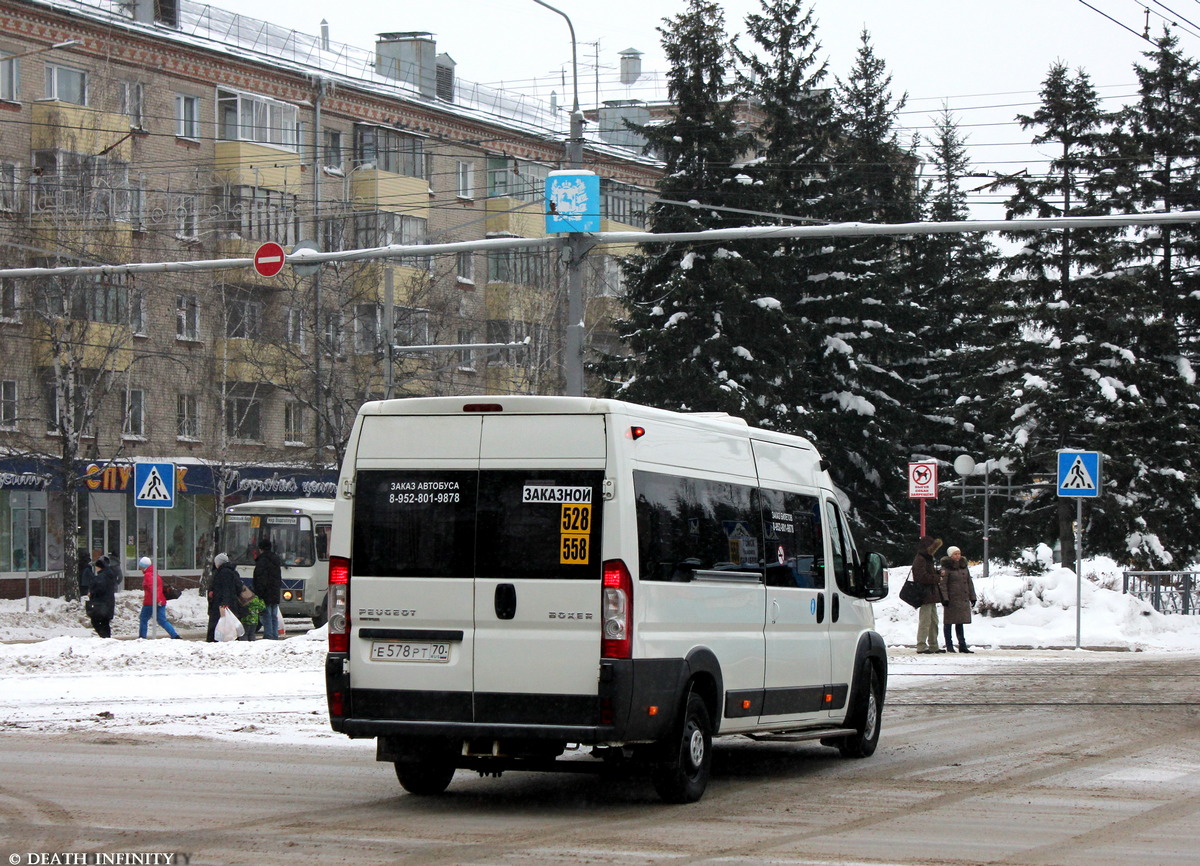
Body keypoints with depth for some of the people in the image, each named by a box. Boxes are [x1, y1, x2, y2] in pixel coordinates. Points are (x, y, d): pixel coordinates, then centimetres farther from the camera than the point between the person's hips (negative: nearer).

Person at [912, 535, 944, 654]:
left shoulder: (927, 559, 20)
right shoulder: (919, 560, -13)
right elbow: (923, 577, -22)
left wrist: (938, 573, 8)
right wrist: (937, 578, -12)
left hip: (931, 595, 11)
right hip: (925, 596, -11)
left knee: (933, 621, 14)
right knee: (925, 621, -10)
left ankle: (933, 646, 20)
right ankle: (921, 646, -8)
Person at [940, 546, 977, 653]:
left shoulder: (964, 566, 11)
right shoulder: (946, 568, -8)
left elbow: (969, 583, 17)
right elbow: (942, 584, -11)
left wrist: (972, 596, 14)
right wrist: (944, 598, -18)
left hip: (963, 599, 6)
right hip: (951, 599, -6)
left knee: (960, 622, 10)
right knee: (948, 622, 2)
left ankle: (962, 645, 12)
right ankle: (949, 646, 7)